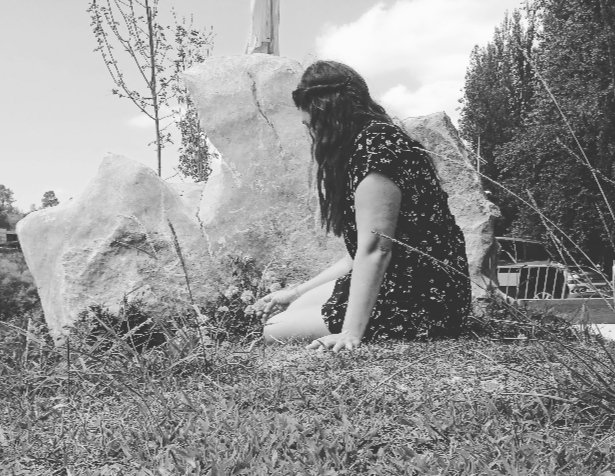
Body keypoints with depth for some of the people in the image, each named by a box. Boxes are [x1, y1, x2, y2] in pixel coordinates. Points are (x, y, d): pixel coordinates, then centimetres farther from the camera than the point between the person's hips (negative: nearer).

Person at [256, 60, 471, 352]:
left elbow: (374, 250, -24)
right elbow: (361, 252, 16)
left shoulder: (375, 144, -16)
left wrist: (351, 333, -27)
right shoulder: (377, 138, 15)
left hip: (421, 304, -10)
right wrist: (296, 292, 18)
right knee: (297, 307, 17)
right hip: (399, 285, 10)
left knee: (275, 332, -7)